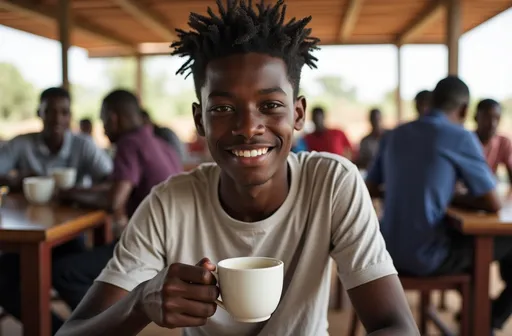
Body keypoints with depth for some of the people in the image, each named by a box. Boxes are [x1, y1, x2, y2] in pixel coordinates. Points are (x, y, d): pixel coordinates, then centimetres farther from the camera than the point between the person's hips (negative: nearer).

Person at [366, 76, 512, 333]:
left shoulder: (394, 135, 8)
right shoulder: (461, 137, -8)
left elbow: (370, 190, 17)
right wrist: (453, 199, 11)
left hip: (390, 251, 7)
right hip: (427, 256, -7)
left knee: (461, 232, 34)